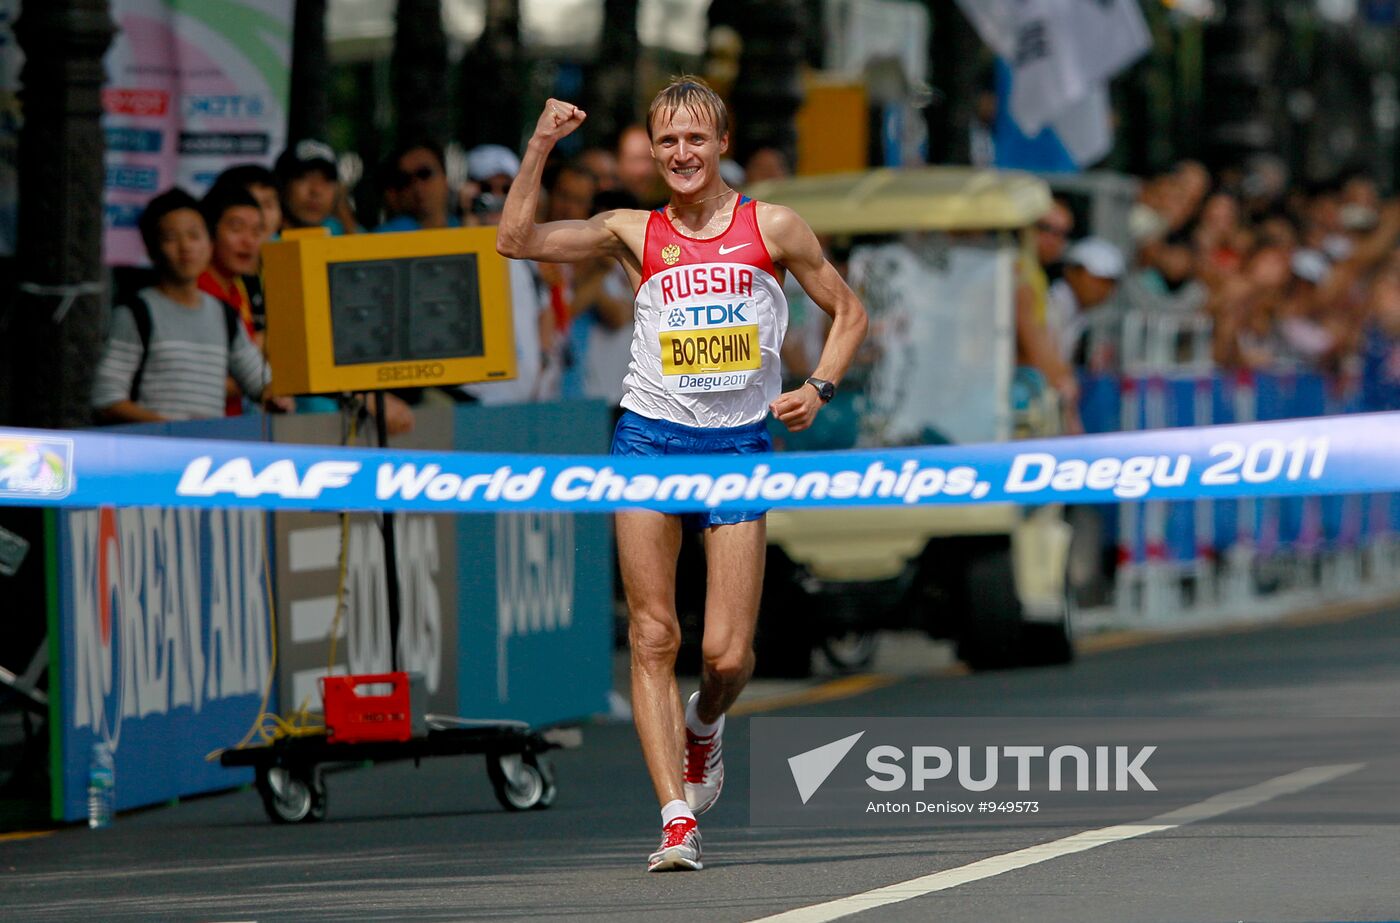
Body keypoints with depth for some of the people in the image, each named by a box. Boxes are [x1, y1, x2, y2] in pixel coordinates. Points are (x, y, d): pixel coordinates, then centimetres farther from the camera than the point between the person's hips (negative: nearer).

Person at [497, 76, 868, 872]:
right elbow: (517, 240, 1)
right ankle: (678, 819, -6)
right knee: (653, 638, -7)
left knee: (728, 655, -4)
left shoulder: (773, 228, 5)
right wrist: (542, 147, -6)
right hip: (652, 437, 1)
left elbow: (849, 312, 12)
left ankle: (704, 724, 31)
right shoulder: (635, 233, 7)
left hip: (741, 445, -1)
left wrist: (820, 387, -3)